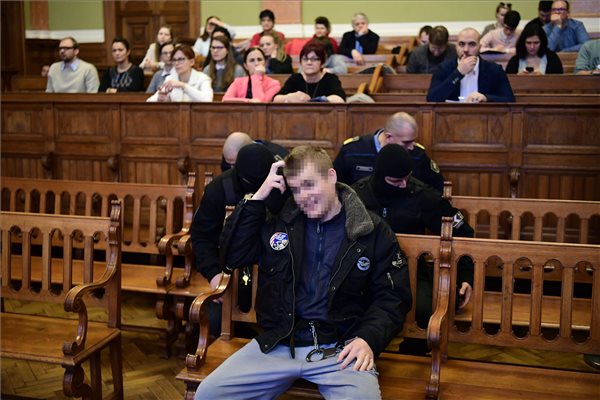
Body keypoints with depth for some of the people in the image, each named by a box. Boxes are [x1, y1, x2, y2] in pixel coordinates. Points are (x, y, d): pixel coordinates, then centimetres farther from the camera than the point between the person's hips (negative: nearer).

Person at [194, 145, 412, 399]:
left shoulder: (373, 232, 3)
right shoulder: (279, 223, 12)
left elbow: (393, 297, 4)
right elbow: (231, 257, 8)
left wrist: (368, 338, -14)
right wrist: (257, 198, 1)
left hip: (340, 349, -3)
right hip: (277, 344, 3)